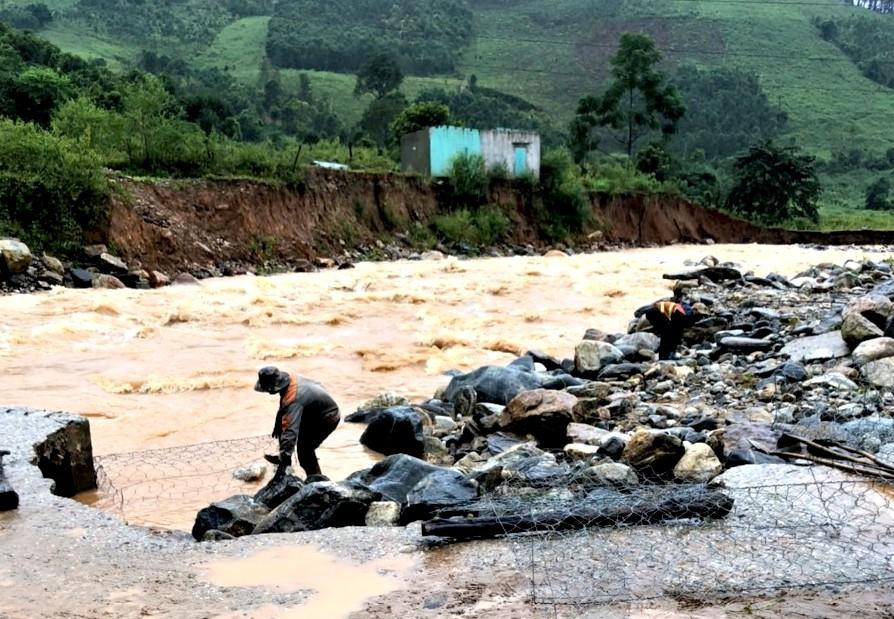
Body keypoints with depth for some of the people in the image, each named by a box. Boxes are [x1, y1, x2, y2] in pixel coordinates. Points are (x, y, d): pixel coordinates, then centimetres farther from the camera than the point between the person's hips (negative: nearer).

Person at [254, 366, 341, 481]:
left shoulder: (293, 400, -38)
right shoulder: (290, 379, -13)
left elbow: (291, 430, -43)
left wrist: (283, 463, -43)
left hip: (327, 418, -9)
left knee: (304, 447, -14)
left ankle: (317, 479, 0)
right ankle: (283, 457, 26)